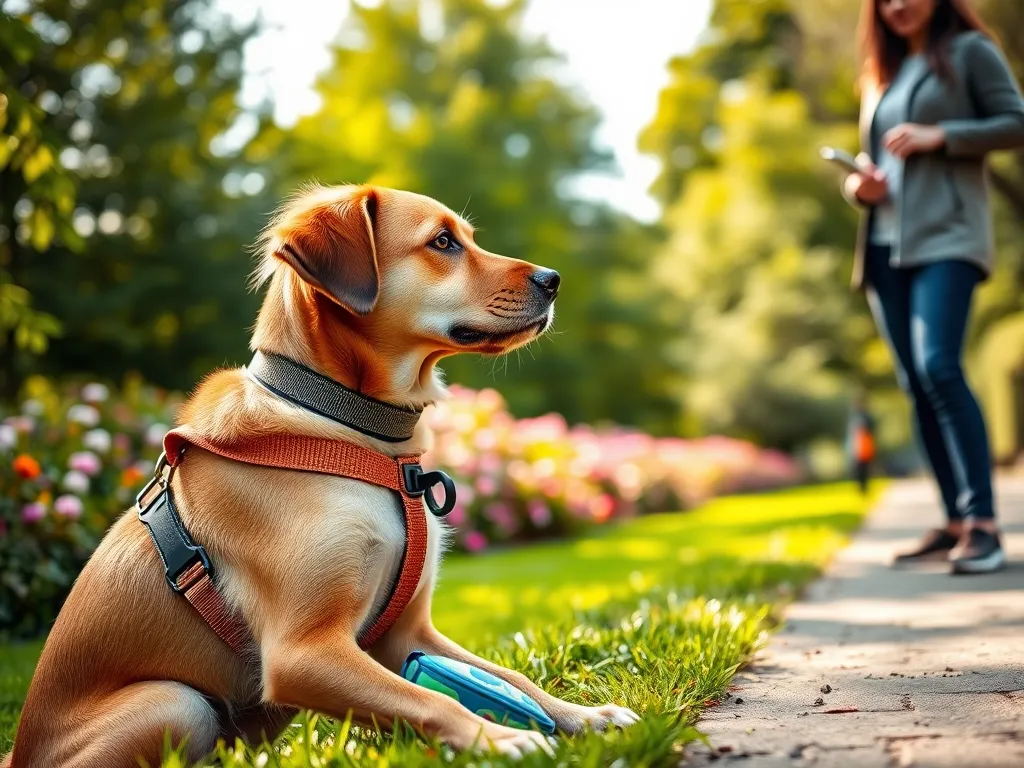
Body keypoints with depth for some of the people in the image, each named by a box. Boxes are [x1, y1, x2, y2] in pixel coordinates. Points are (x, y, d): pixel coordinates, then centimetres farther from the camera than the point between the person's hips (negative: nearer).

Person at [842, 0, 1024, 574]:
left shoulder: (969, 51, 5)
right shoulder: (881, 73, 22)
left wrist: (938, 136, -13)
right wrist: (859, 186, 4)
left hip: (947, 236, -7)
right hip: (886, 245, 7)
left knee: (939, 368, -22)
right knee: (916, 383, 3)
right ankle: (956, 522, 9)